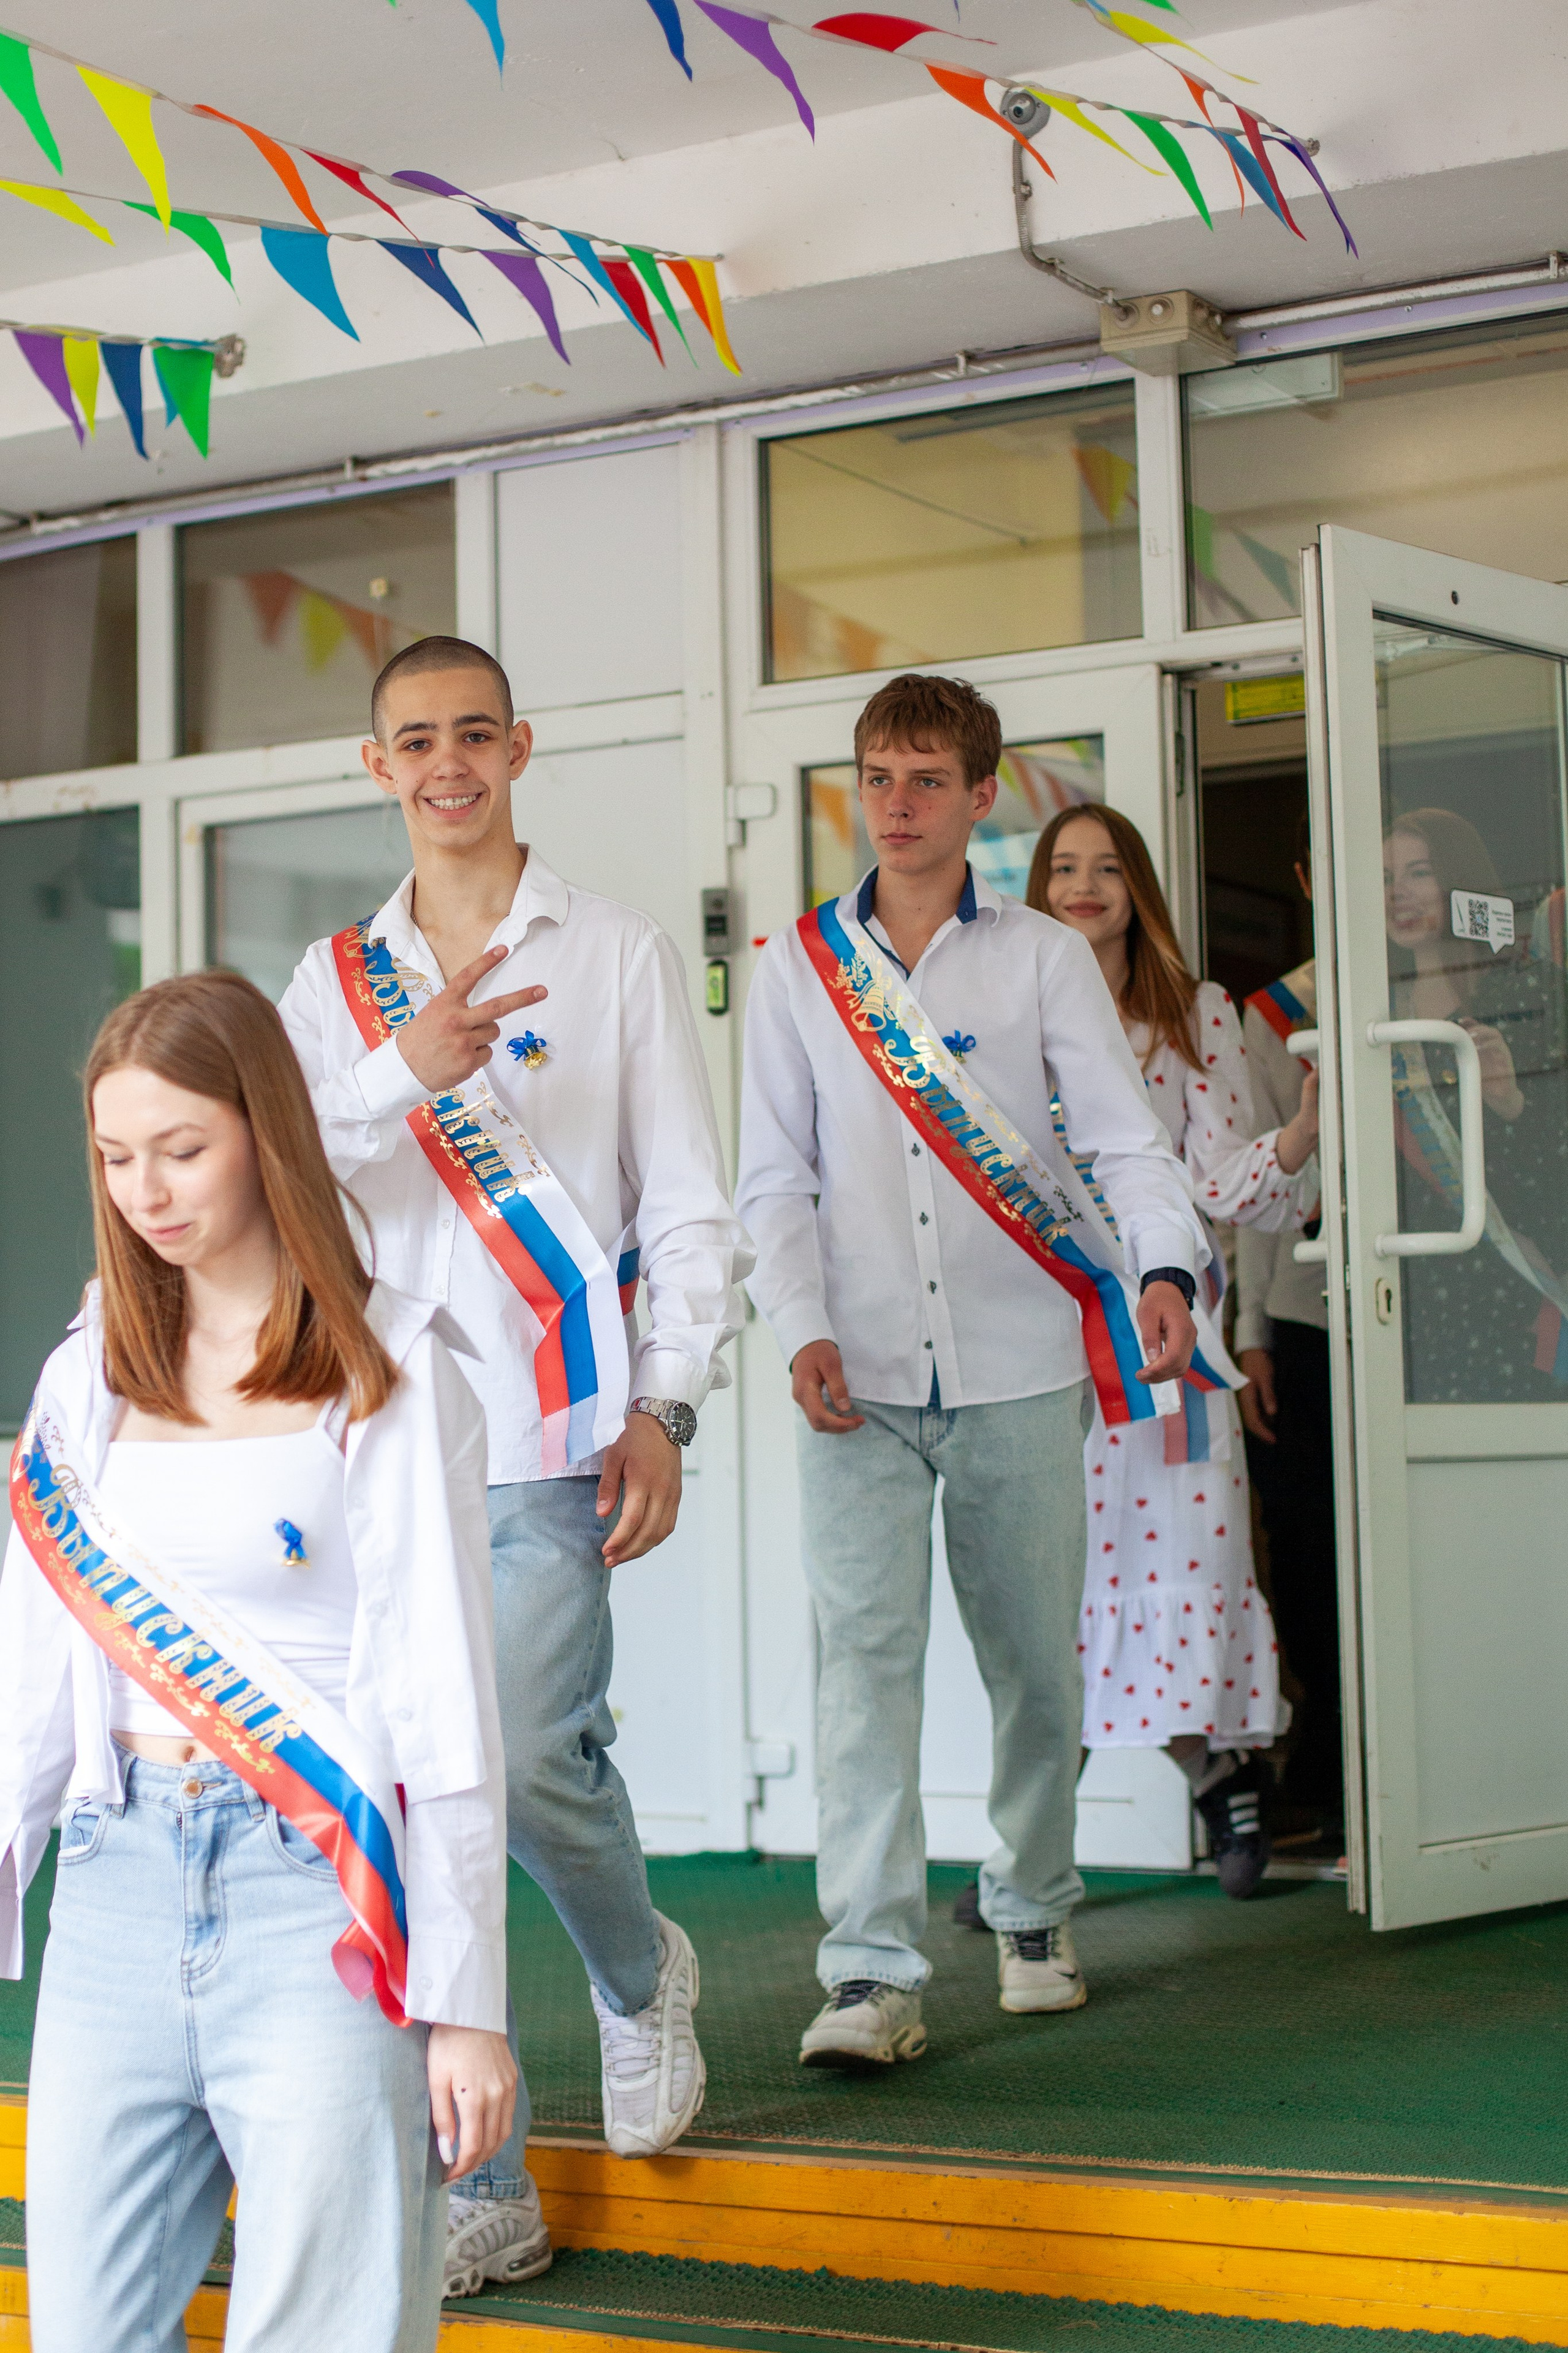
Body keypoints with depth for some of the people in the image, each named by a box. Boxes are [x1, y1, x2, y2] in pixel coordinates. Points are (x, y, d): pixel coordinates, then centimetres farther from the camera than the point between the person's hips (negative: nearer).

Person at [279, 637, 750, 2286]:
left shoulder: (616, 955, 8)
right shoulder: (336, 978, 15)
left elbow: (688, 1208, 6)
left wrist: (665, 1408, -6)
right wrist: (401, 1073, -15)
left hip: (542, 1441, -3)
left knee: (528, 1757, -17)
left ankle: (639, 1970, 18)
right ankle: (482, 2192, 10)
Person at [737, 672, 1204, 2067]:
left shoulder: (1044, 960, 5)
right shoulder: (798, 966, 9)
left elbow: (1123, 1135, -3)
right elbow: (776, 1179, 7)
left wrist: (1167, 1267, -22)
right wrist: (803, 1328, -8)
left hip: (1019, 1372, 0)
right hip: (861, 1377, 0)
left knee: (1036, 1657, 8)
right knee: (865, 1654, -10)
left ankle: (1032, 1914, 28)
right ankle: (873, 1975, -13)